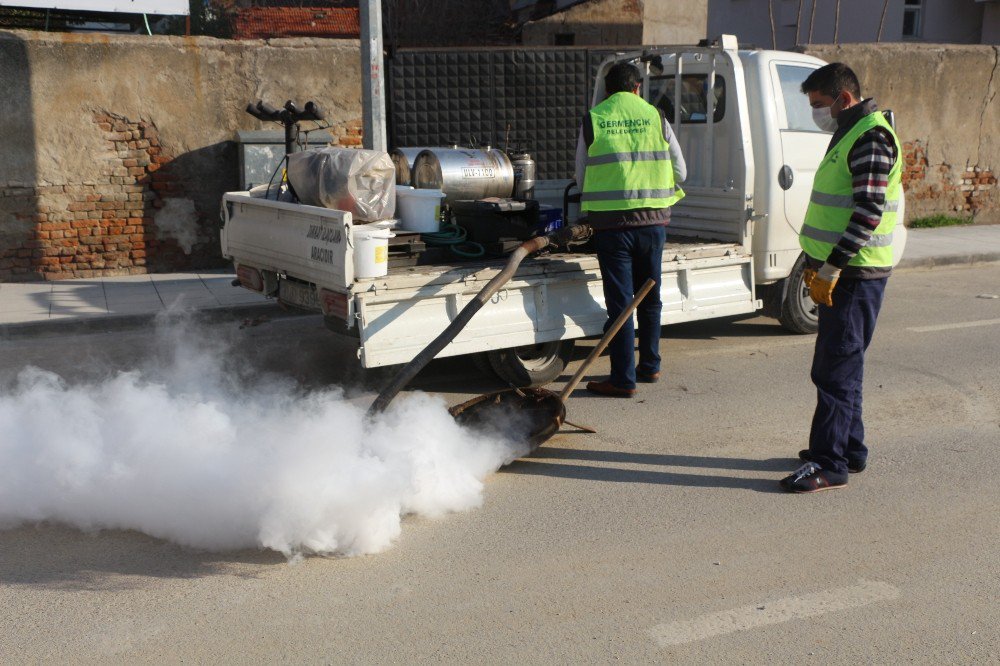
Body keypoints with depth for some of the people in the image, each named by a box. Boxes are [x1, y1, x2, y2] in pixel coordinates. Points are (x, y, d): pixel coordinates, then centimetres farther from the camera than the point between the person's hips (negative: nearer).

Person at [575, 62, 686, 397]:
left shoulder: (592, 120, 1)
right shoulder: (655, 117, 5)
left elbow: (581, 177, 7)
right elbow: (679, 171, 10)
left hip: (610, 222, -2)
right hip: (652, 221, 2)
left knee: (619, 302, 1)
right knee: (650, 298, 17)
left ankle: (624, 379, 3)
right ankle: (650, 366, 27)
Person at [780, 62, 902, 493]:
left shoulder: (871, 138, -15)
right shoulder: (848, 134, 18)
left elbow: (869, 212, -23)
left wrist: (831, 268, -23)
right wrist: (816, 262, 20)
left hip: (856, 274, -10)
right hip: (839, 271, 10)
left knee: (838, 368, -7)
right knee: (833, 365, 16)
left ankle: (829, 464, -2)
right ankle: (849, 449, 26)